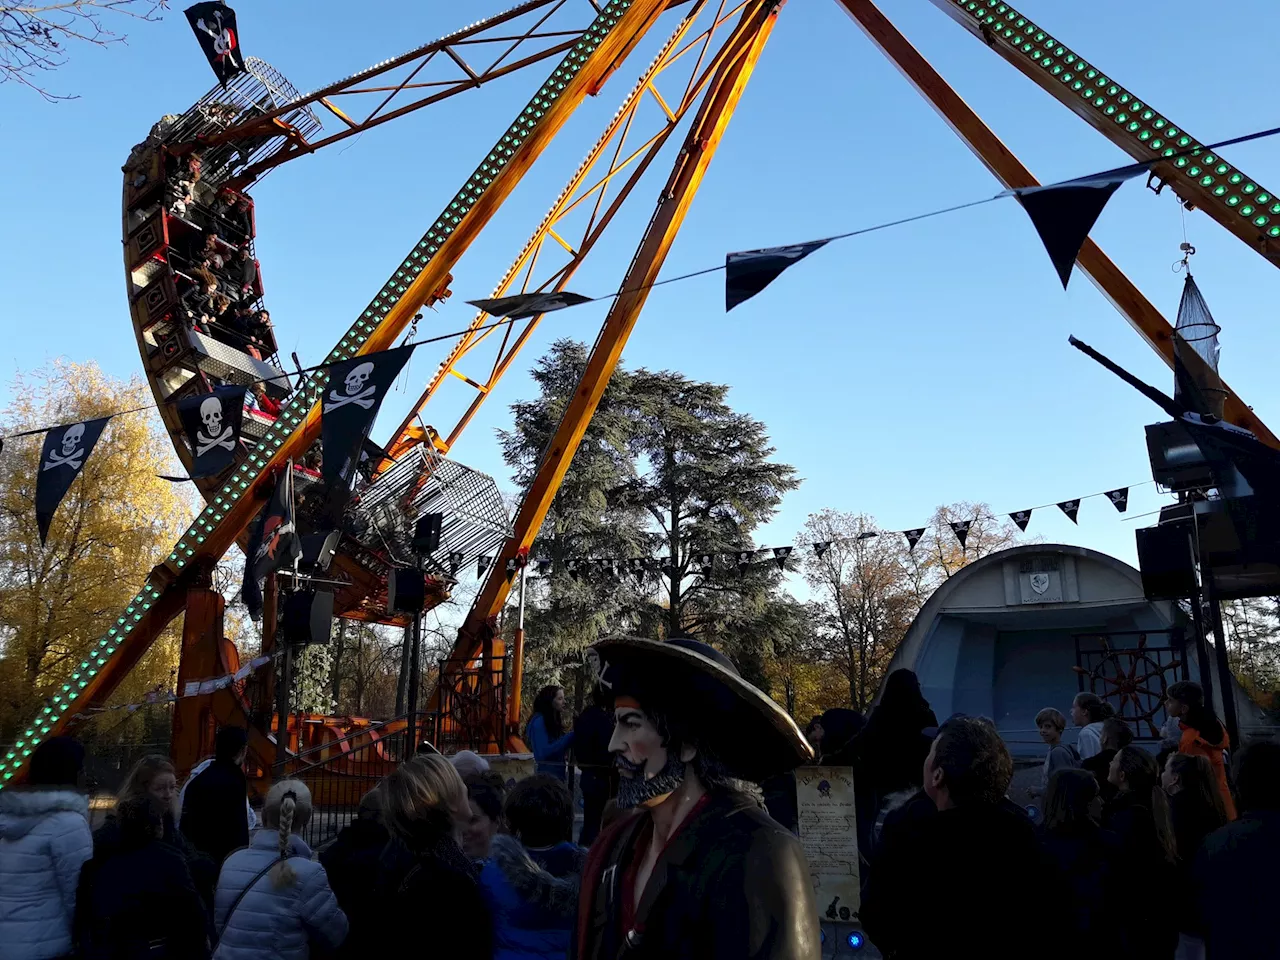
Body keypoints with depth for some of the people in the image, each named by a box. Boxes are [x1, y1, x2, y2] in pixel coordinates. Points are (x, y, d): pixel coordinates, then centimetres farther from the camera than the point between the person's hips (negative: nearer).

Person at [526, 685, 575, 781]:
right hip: (547, 775, -8)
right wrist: (570, 737, -23)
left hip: (557, 773, 8)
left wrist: (572, 736, -2)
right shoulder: (539, 721, -15)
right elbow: (544, 752, -23)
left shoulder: (554, 720, 11)